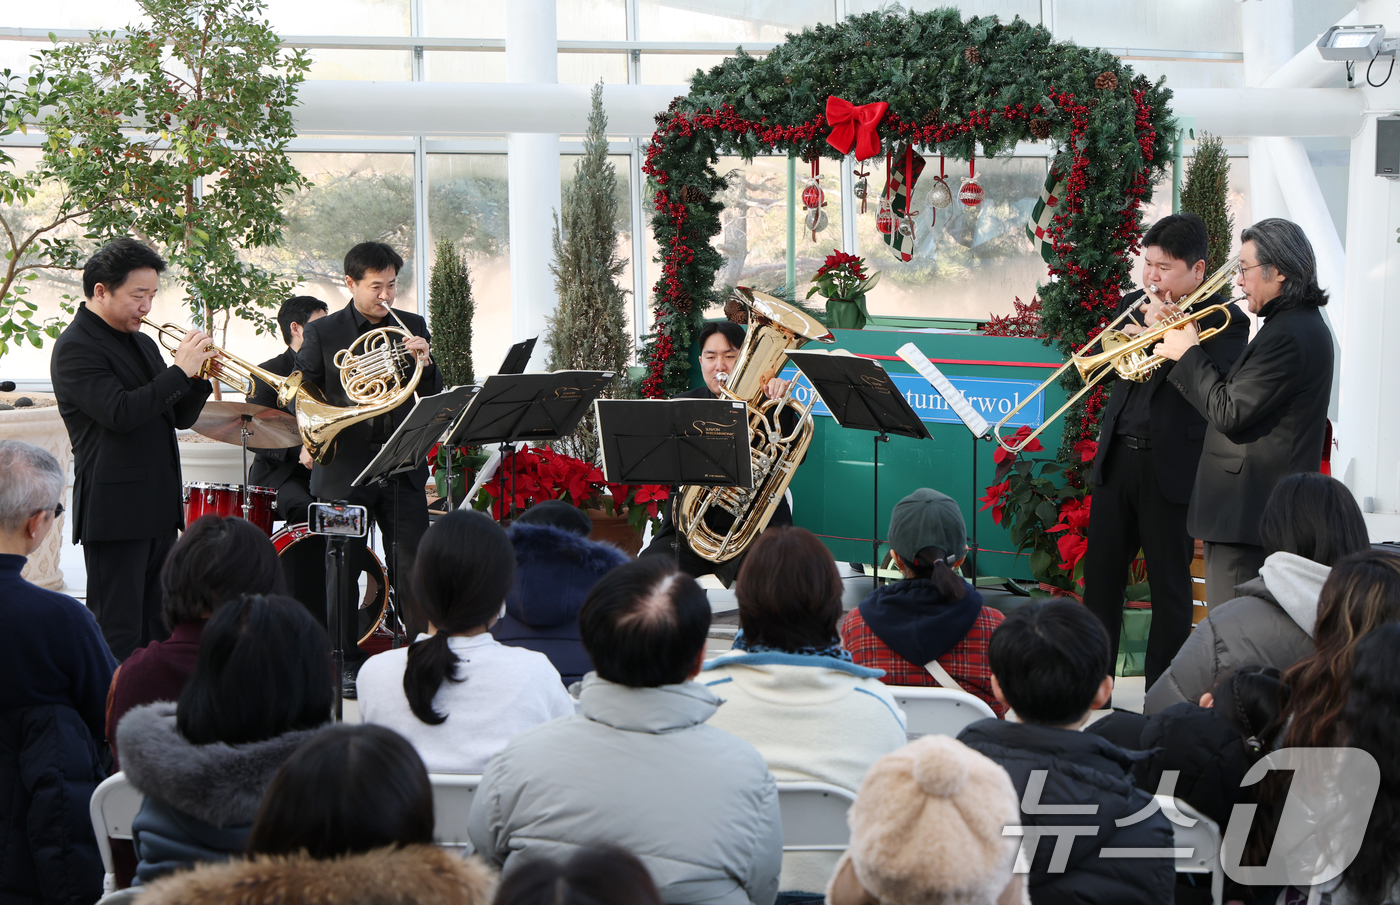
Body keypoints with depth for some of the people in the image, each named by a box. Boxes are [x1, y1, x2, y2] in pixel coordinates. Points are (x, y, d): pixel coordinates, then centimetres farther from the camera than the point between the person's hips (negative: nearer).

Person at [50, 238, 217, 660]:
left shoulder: (142, 343, 17)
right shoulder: (75, 348, -10)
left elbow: (180, 417, 18)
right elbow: (121, 413, -23)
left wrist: (199, 378, -1)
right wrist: (179, 371, -18)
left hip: (160, 509, 9)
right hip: (115, 510, -8)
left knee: (158, 627, 11)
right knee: (118, 634, -6)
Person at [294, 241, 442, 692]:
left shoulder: (412, 328, 9)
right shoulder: (321, 332, 3)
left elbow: (433, 397, 7)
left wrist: (424, 364, -13)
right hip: (343, 469, -1)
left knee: (413, 569, -2)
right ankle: (347, 666, 14)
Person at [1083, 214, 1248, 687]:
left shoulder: (1224, 320, -6)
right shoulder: (1134, 306, 13)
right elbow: (1109, 365, 11)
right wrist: (1144, 327, -7)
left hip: (1172, 466, -5)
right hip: (1117, 458, 6)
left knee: (1170, 587, 3)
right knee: (1100, 574, 10)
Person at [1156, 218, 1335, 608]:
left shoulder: (1288, 335, -19)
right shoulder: (1303, 324, 15)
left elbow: (1229, 414, -20)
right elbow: (1240, 394, 16)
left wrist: (1189, 354, -9)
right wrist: (1186, 354, 7)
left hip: (1246, 510, -11)